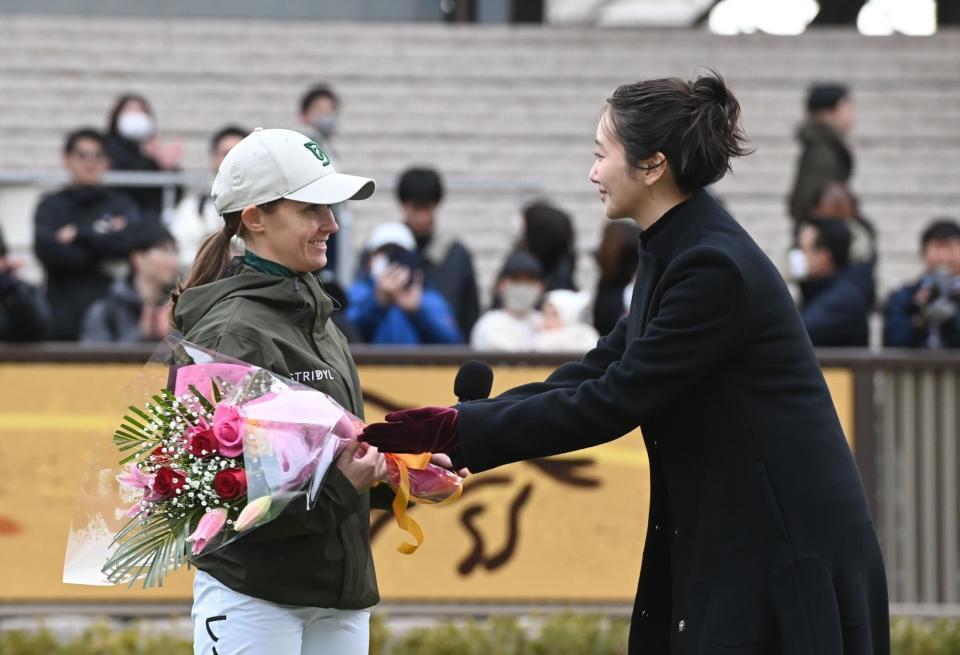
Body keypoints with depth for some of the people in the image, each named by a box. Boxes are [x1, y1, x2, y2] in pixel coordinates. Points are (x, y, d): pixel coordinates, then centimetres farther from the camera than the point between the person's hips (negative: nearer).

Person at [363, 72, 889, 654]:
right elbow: (599, 371, 11)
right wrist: (461, 436, 2)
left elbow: (612, 402, -19)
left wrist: (459, 431, -15)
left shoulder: (715, 267, -19)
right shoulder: (678, 252, 11)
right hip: (722, 545, 9)